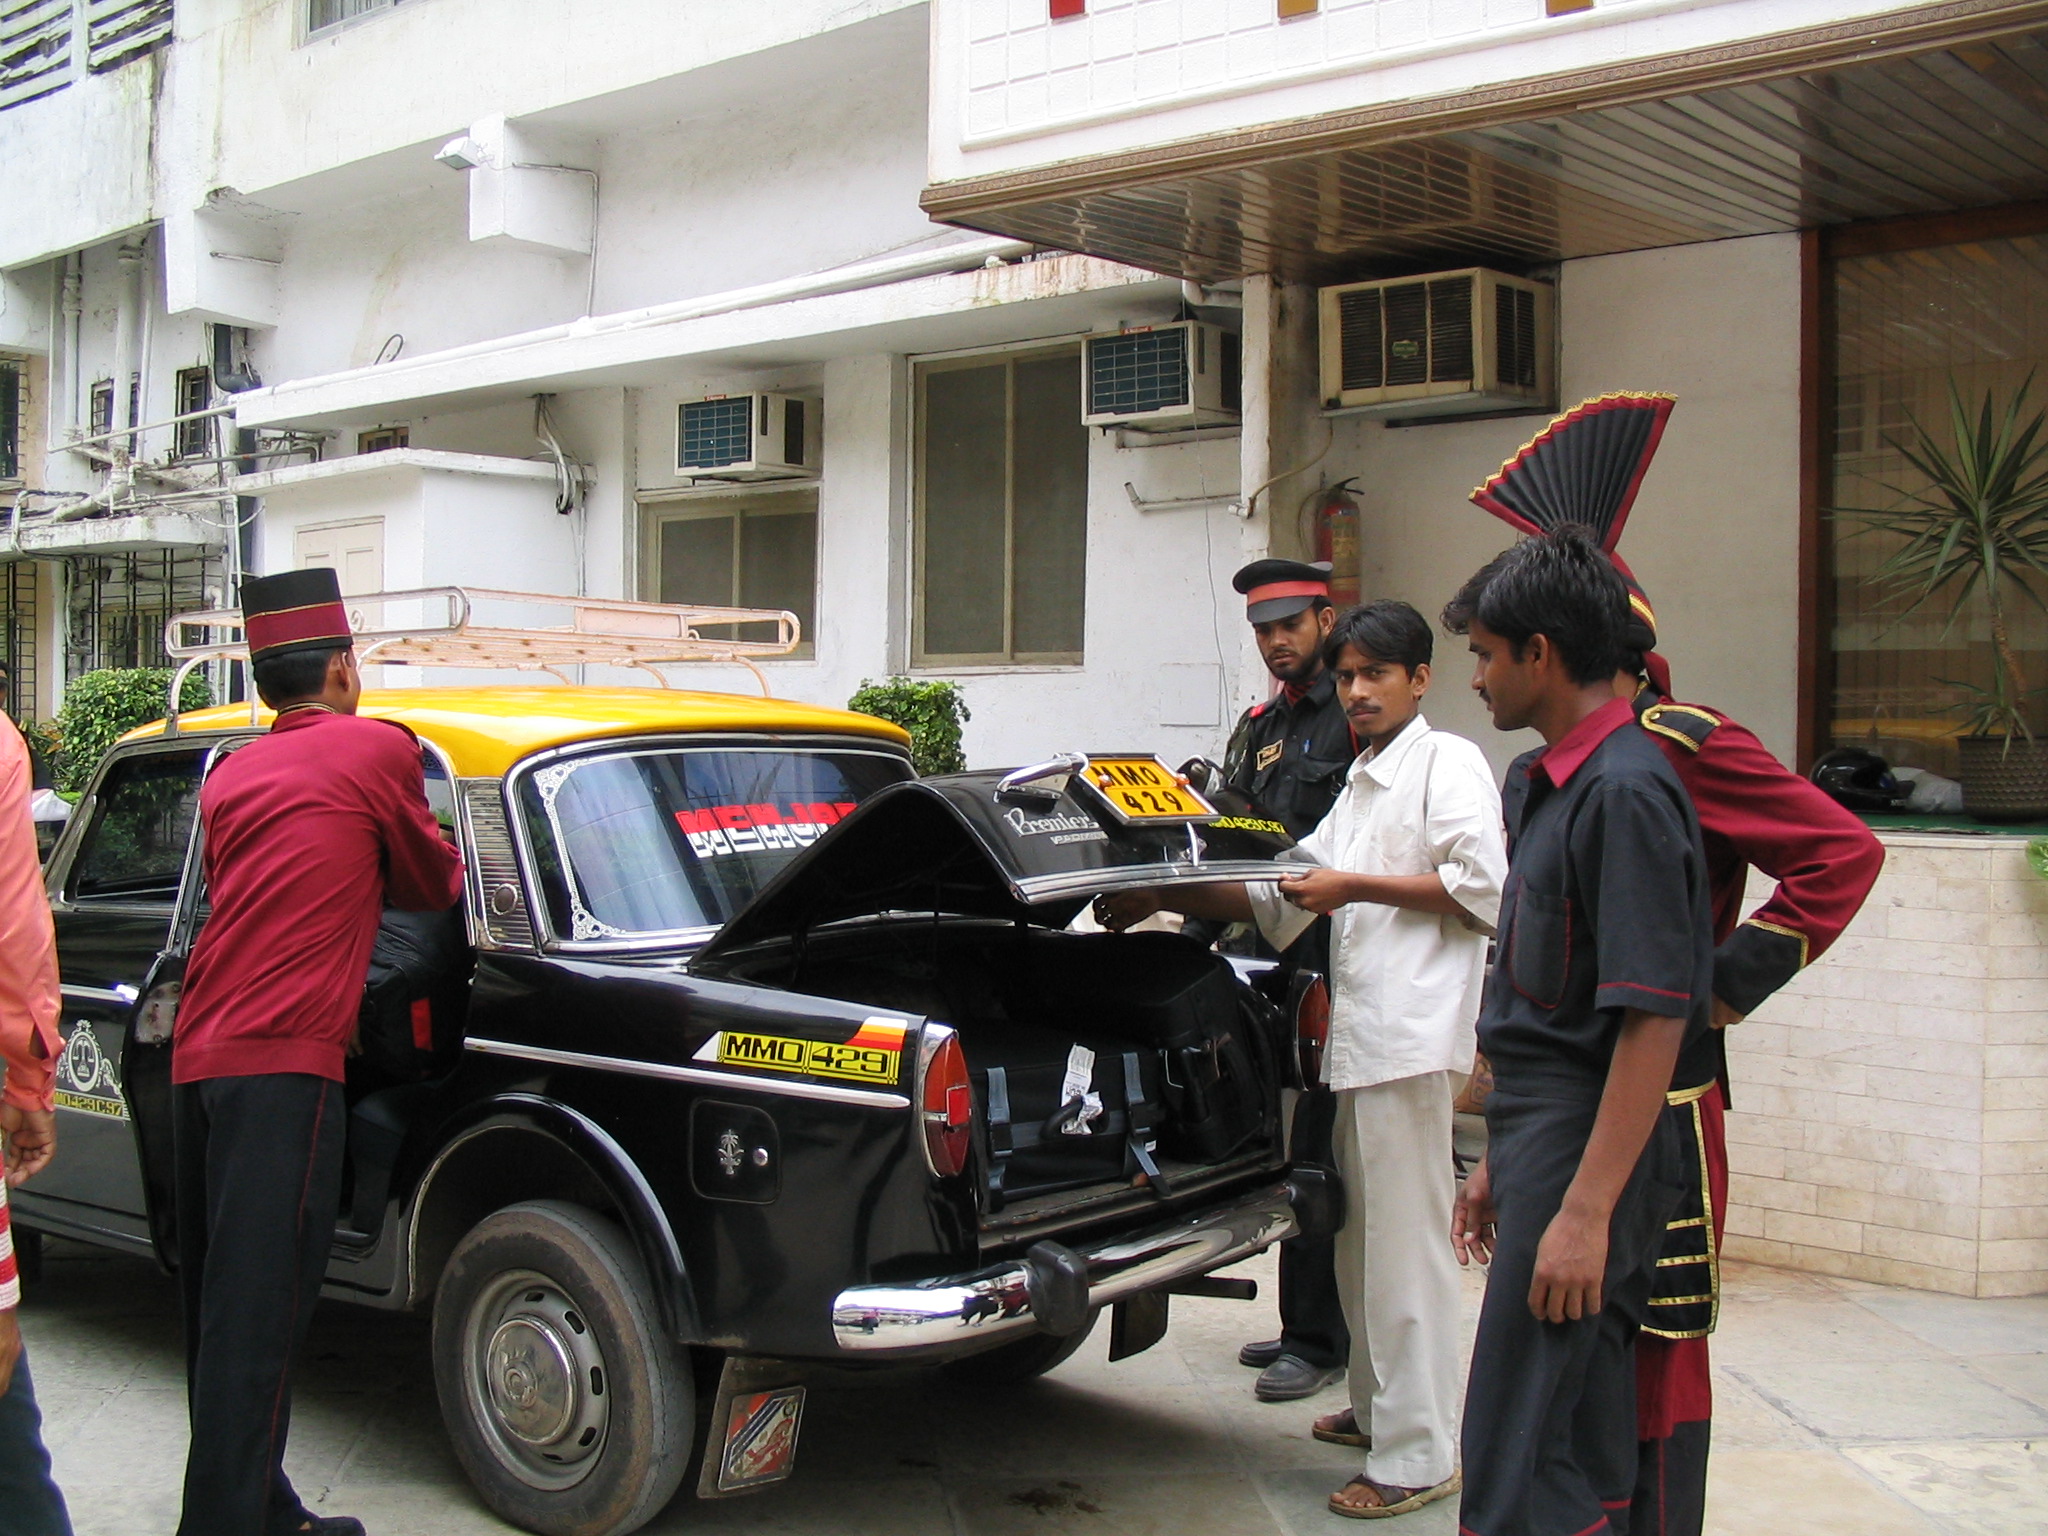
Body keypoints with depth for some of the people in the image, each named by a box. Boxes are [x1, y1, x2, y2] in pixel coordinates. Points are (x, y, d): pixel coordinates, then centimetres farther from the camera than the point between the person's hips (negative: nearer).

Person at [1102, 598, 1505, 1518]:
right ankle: (1377, 1407, 29)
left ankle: (1419, 1457, -3)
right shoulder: (1360, 782, 23)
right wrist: (1167, 897, 14)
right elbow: (1284, 897, 23)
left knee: (1403, 1243, -8)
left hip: (1412, 1028, -9)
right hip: (1361, 1030, 9)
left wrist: (1357, 886, -10)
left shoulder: (1447, 763, -3)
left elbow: (1482, 890, -14)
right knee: (1360, 1236, 16)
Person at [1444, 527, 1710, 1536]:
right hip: (1544, 1136, 10)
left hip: (1590, 1148, -10)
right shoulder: (1559, 782, 15)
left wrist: (1586, 1212, -23)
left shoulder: (1624, 792, -16)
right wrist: (1500, 1163, 20)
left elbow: (1653, 1020, -21)